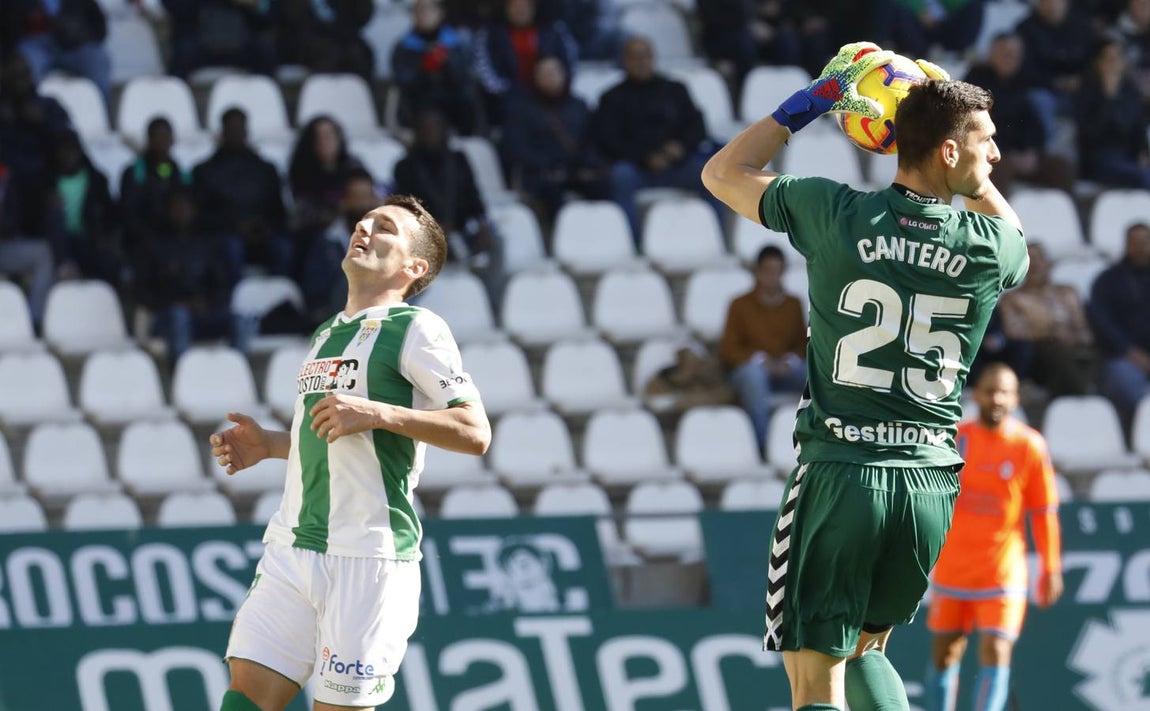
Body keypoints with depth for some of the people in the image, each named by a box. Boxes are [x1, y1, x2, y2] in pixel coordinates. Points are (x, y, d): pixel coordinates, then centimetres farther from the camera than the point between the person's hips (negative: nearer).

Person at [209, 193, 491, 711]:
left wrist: (376, 412, -21)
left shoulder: (414, 328, -4)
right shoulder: (327, 336, 21)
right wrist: (268, 445, 17)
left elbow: (474, 432, -13)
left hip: (368, 556, -7)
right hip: (291, 546, 7)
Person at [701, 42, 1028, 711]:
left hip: (840, 473, -3)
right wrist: (961, 151, 23)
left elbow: (723, 172, 12)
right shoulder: (992, 249, -2)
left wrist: (818, 97, 15)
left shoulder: (835, 214, -6)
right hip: (931, 481, 3)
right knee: (865, 648, 25)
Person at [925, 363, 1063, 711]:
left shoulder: (1030, 447, -5)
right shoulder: (954, 439, 0)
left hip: (1003, 574, -3)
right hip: (952, 570, 3)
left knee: (996, 654, -13)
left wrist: (1051, 569, -3)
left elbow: (1044, 512, -2)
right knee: (944, 654, 9)